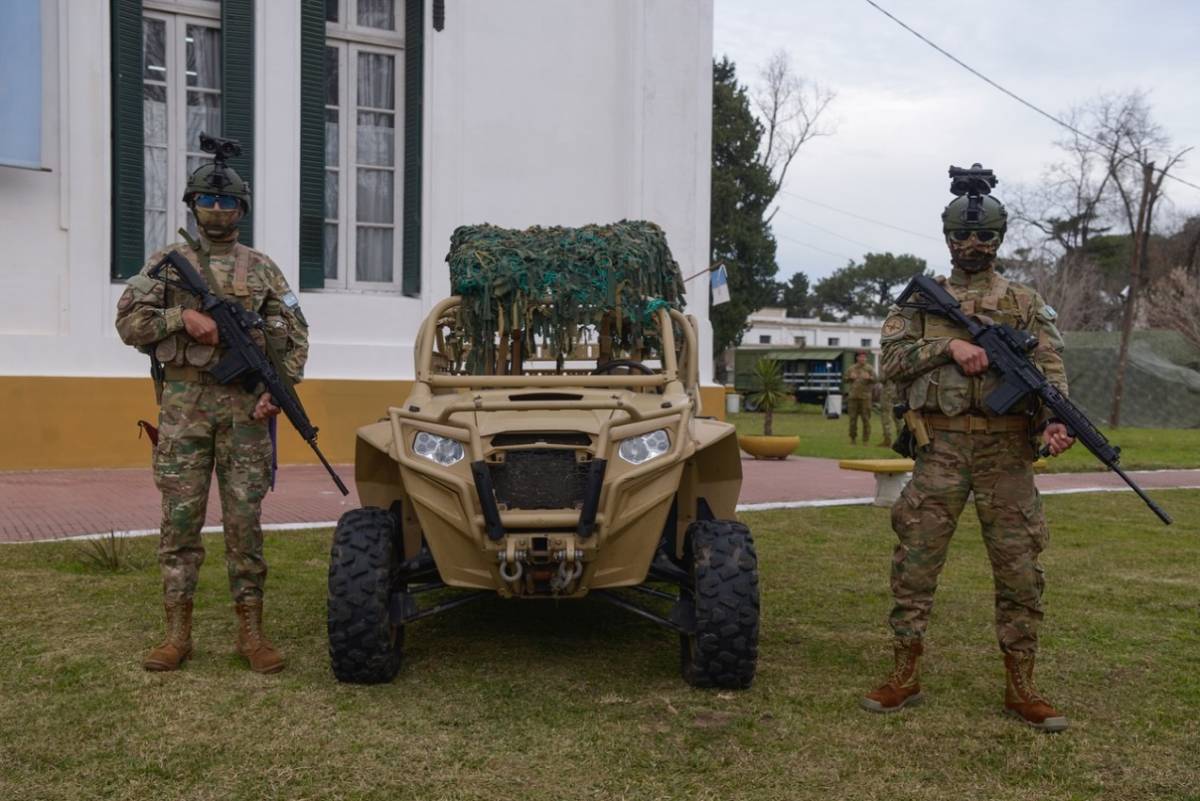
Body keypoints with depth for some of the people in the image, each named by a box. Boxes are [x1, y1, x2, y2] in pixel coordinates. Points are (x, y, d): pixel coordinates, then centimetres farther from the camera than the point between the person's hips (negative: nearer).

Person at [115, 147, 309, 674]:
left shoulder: (262, 269, 10)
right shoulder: (168, 261, 9)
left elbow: (295, 335, 8)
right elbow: (128, 322, 2)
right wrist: (184, 317, -13)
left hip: (245, 405, 0)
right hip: (184, 402, 0)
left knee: (244, 518, 1)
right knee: (180, 517, 2)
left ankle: (250, 631, 8)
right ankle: (178, 633, 11)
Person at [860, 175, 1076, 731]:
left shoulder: (1026, 305, 12)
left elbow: (1050, 370, 2)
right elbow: (892, 360, -1)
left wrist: (1056, 421, -17)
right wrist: (949, 346, -15)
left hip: (1007, 451, 1)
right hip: (942, 450, 0)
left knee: (1019, 568, 3)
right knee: (914, 561, -1)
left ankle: (1020, 687, 15)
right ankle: (906, 675, 12)